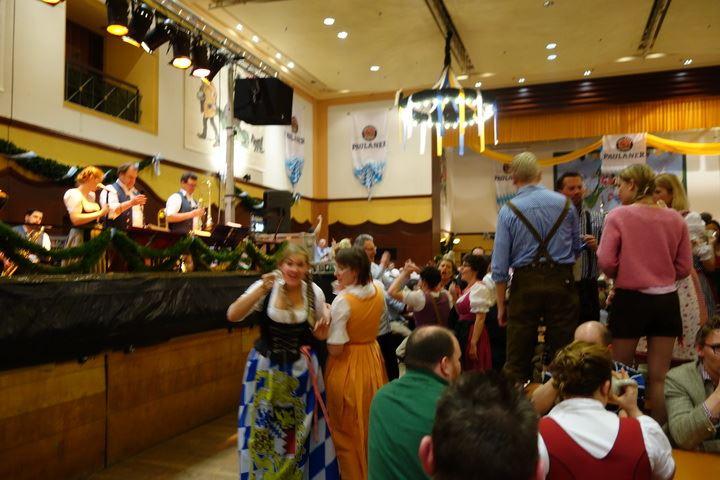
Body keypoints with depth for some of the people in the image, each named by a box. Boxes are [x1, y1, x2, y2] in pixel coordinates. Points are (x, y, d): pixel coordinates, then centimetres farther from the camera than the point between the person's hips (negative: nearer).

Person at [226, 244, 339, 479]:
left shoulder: (314, 292, -4)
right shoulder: (266, 287, -11)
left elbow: (320, 334, 7)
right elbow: (233, 316, -22)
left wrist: (325, 319, -16)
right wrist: (262, 289, -32)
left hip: (301, 369, 1)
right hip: (266, 368, -1)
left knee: (300, 433, 11)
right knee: (263, 430, 10)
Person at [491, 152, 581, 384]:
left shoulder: (508, 210, -5)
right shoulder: (564, 203, 2)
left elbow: (500, 265, -6)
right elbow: (577, 247, 12)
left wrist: (501, 305, 2)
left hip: (526, 284, -2)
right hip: (561, 281, 2)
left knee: (518, 359, 7)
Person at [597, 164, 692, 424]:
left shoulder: (618, 216, -10)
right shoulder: (675, 219, 2)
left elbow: (606, 263, -14)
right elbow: (685, 267, 5)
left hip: (631, 300, -3)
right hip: (666, 301, 3)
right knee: (659, 377, 10)